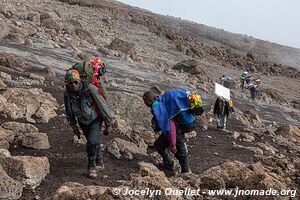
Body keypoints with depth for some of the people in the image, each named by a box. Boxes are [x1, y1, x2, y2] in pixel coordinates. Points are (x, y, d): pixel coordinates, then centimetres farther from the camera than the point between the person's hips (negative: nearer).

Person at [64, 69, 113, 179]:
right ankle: (99, 163, 41)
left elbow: (102, 106, -21)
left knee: (92, 142, -20)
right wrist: (74, 126, 7)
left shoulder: (90, 89, -30)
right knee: (93, 142, 19)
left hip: (95, 120, -4)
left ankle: (92, 167, -1)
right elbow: (69, 112, 2)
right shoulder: (67, 94, -17)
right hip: (83, 122, 5)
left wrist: (108, 124, -16)